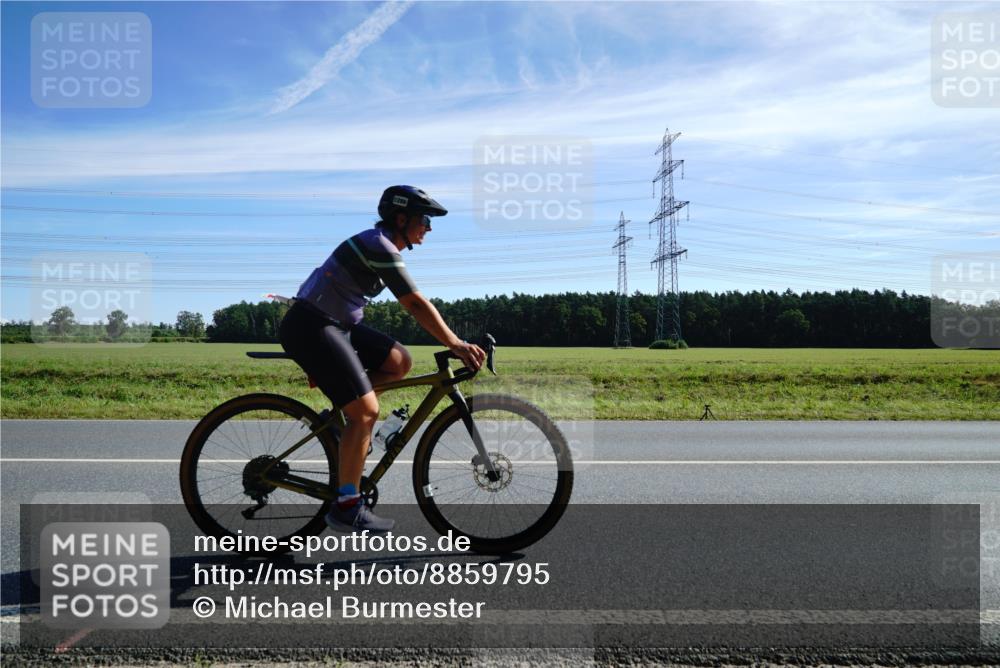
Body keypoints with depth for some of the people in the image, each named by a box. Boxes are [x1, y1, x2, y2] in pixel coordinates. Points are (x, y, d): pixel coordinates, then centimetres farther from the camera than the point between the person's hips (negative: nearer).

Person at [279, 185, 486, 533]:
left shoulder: (382, 246, 13)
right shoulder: (379, 246, -17)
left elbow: (415, 306, 14)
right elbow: (416, 305, -23)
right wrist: (456, 345, -23)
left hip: (337, 324, 10)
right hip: (311, 327, -10)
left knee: (400, 362, 1)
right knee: (366, 411, -13)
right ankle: (346, 507, -3)